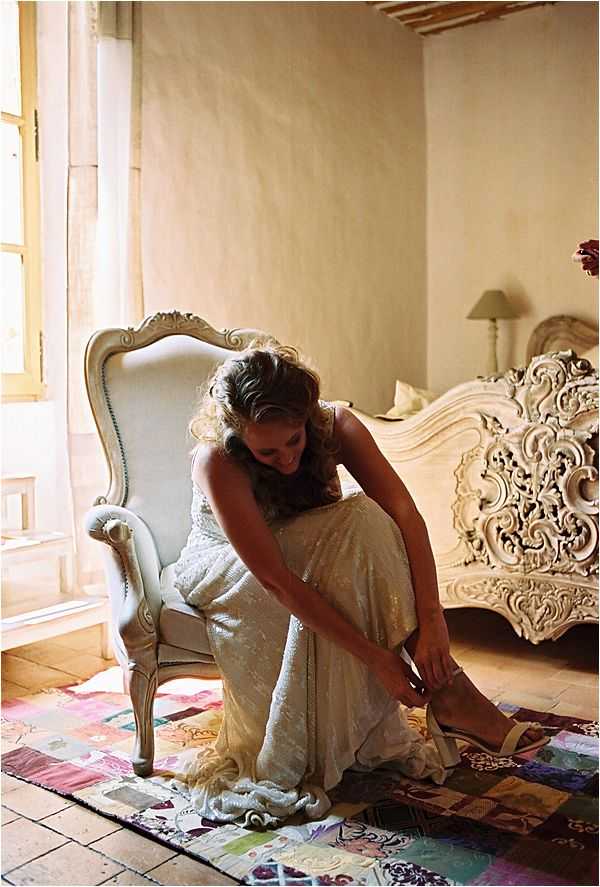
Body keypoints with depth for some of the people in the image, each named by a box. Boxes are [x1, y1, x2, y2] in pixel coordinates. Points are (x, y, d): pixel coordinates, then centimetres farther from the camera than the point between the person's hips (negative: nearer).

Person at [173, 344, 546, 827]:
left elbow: (404, 513, -31)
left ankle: (446, 690, -27)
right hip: (224, 572, -4)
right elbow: (276, 580, -38)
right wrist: (376, 657, -40)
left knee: (366, 523, -32)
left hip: (308, 551, 4)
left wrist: (431, 621, -42)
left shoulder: (334, 424, -22)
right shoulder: (217, 462, -33)